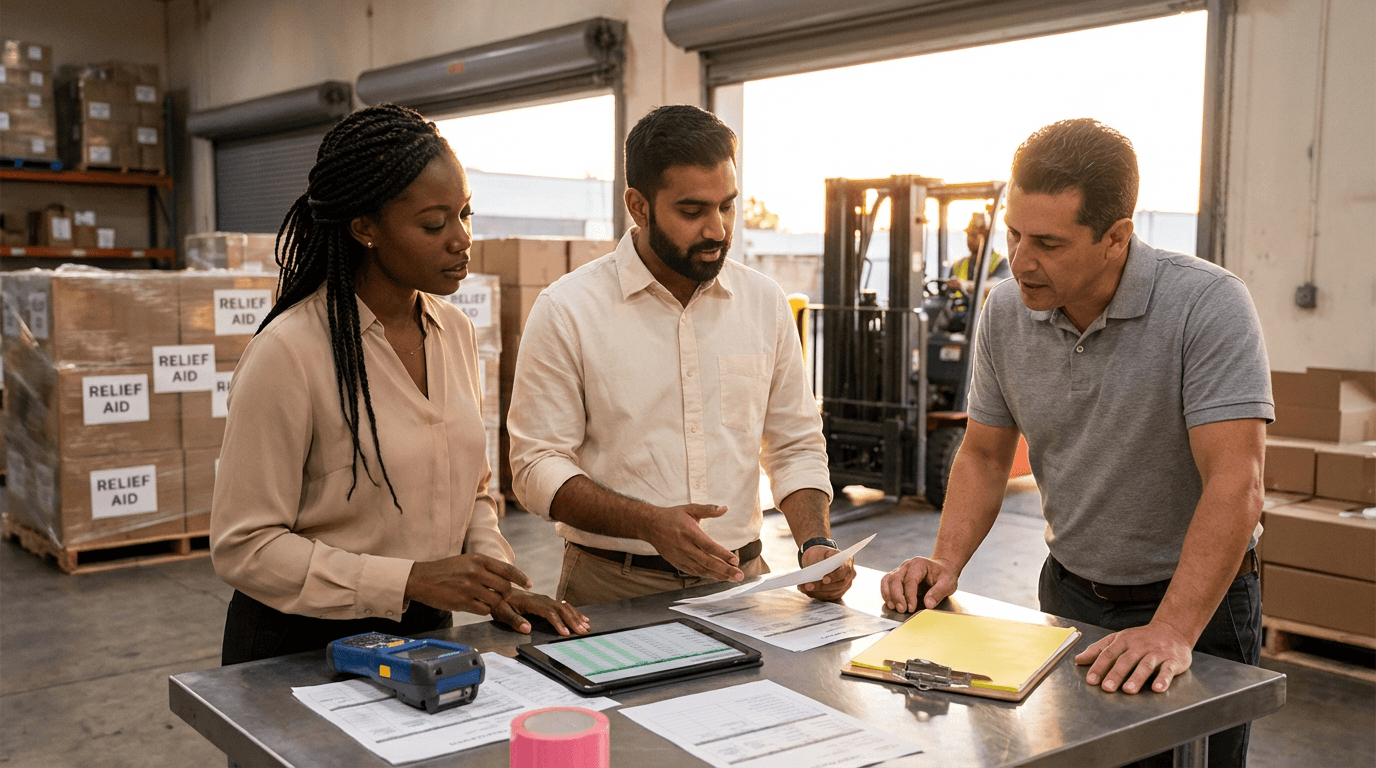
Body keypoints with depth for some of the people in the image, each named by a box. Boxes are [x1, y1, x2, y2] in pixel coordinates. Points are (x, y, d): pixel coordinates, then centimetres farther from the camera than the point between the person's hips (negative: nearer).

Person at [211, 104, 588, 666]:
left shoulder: (456, 334, 6)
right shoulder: (287, 353, -15)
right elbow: (243, 546, -14)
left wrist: (498, 584, 0)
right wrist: (409, 579, -21)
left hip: (424, 631, 5)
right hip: (304, 644, -4)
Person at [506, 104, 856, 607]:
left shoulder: (765, 303, 8)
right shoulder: (567, 311, -5)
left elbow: (796, 446, 14)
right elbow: (536, 465, -6)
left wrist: (816, 543, -3)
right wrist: (650, 524, -19)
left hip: (739, 582, 4)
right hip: (613, 588, -3)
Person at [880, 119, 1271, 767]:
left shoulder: (1209, 306, -22)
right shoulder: (1006, 309, -5)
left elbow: (1235, 484, -28)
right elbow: (985, 454, 5)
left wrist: (1171, 632, -36)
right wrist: (946, 562, -9)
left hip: (1195, 604, -4)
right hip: (1068, 596, 5)